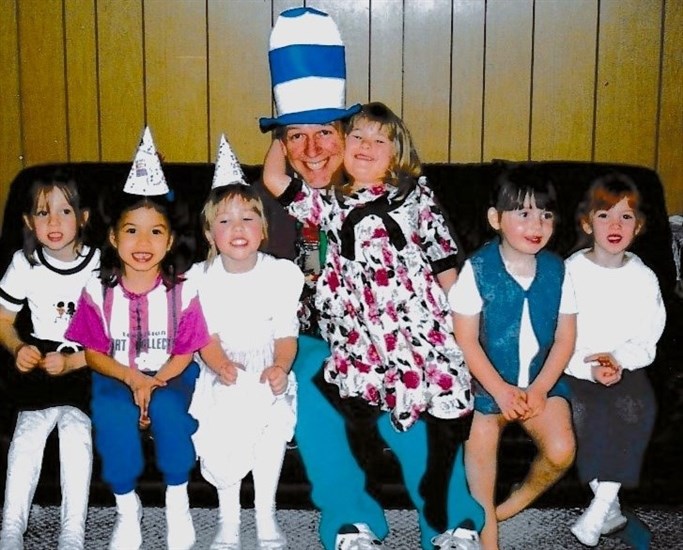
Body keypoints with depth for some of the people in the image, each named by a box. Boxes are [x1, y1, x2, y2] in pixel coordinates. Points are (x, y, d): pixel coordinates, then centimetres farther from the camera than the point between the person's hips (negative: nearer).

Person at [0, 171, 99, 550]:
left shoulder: (100, 265, -6)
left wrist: (72, 362, -19)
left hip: (89, 363, -2)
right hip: (40, 359, 2)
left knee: (74, 421, -27)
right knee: (30, 425, -24)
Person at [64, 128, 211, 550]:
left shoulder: (182, 290, -7)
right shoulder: (99, 291, -5)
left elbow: (185, 351, -4)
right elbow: (93, 352, -2)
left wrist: (155, 382, -20)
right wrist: (132, 378, -18)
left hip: (171, 375, 0)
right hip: (116, 376, 1)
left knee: (167, 407, -32)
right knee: (113, 414, -31)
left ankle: (178, 502, -7)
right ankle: (127, 507, -8)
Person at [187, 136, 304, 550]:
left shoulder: (280, 273, 2)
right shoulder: (201, 279, 3)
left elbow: (286, 333, -1)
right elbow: (206, 336, -3)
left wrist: (280, 368, -20)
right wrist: (221, 366, -23)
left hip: (268, 372, 0)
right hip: (221, 375, 0)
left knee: (274, 421, -24)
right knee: (222, 425, -24)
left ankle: (266, 516, -4)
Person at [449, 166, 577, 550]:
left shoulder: (556, 270, -2)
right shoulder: (477, 269, -11)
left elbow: (565, 338, 1)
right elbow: (466, 340, -11)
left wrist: (539, 389, -10)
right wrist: (501, 391, -15)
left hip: (542, 380, 2)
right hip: (488, 381, -2)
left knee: (561, 451, -15)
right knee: (480, 452, -7)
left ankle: (515, 503, 12)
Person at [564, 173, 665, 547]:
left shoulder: (643, 278, 6)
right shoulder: (570, 271, -1)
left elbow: (647, 342, 5)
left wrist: (618, 359, -16)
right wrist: (588, 369, -18)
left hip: (625, 369, 2)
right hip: (575, 370, -1)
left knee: (636, 407, -28)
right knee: (583, 410, -30)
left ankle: (600, 505, -22)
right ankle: (609, 506, -17)